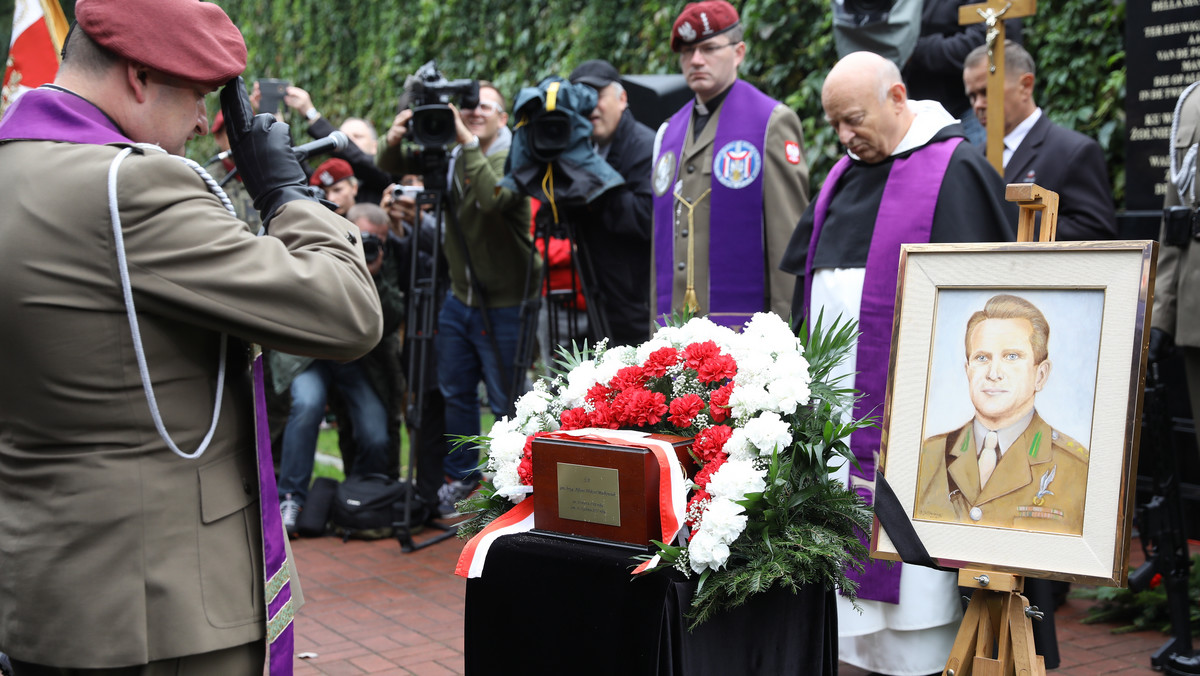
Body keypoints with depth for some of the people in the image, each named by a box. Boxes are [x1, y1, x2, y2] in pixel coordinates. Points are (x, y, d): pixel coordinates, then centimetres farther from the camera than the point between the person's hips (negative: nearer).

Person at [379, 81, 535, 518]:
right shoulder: (449, 157, 4)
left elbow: (495, 199, -33)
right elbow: (393, 168, 6)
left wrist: (469, 145, -34)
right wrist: (394, 143, -16)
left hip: (503, 305, -6)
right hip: (459, 298, 7)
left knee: (506, 401, 0)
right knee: (455, 392, 17)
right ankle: (462, 476, 34)